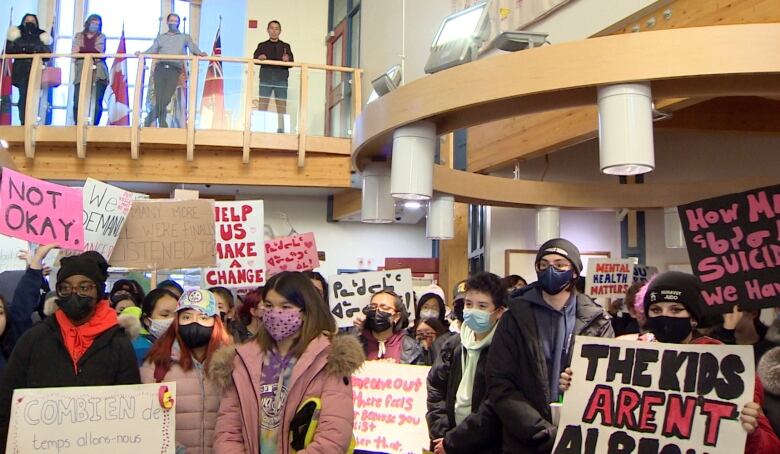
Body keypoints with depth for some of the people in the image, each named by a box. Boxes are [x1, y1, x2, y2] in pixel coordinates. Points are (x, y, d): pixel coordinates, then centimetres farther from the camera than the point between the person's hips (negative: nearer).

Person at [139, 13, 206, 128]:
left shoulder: (185, 37, 22)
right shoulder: (160, 37, 25)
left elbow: (193, 48, 6)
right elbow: (153, 50, 14)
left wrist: (200, 53, -16)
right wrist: (141, 54, -5)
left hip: (174, 70, -1)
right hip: (160, 68, 2)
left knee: (166, 98, -13)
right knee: (159, 98, -10)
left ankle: (149, 120, 0)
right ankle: (162, 124, -3)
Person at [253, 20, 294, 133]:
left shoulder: (285, 46, 16)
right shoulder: (262, 45, 17)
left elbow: (291, 63, 6)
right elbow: (255, 59, 4)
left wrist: (287, 60, -17)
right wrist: (260, 58, -20)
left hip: (281, 79, 0)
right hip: (266, 78, 0)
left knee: (282, 106, -5)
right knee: (262, 105, -6)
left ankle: (281, 129, -5)